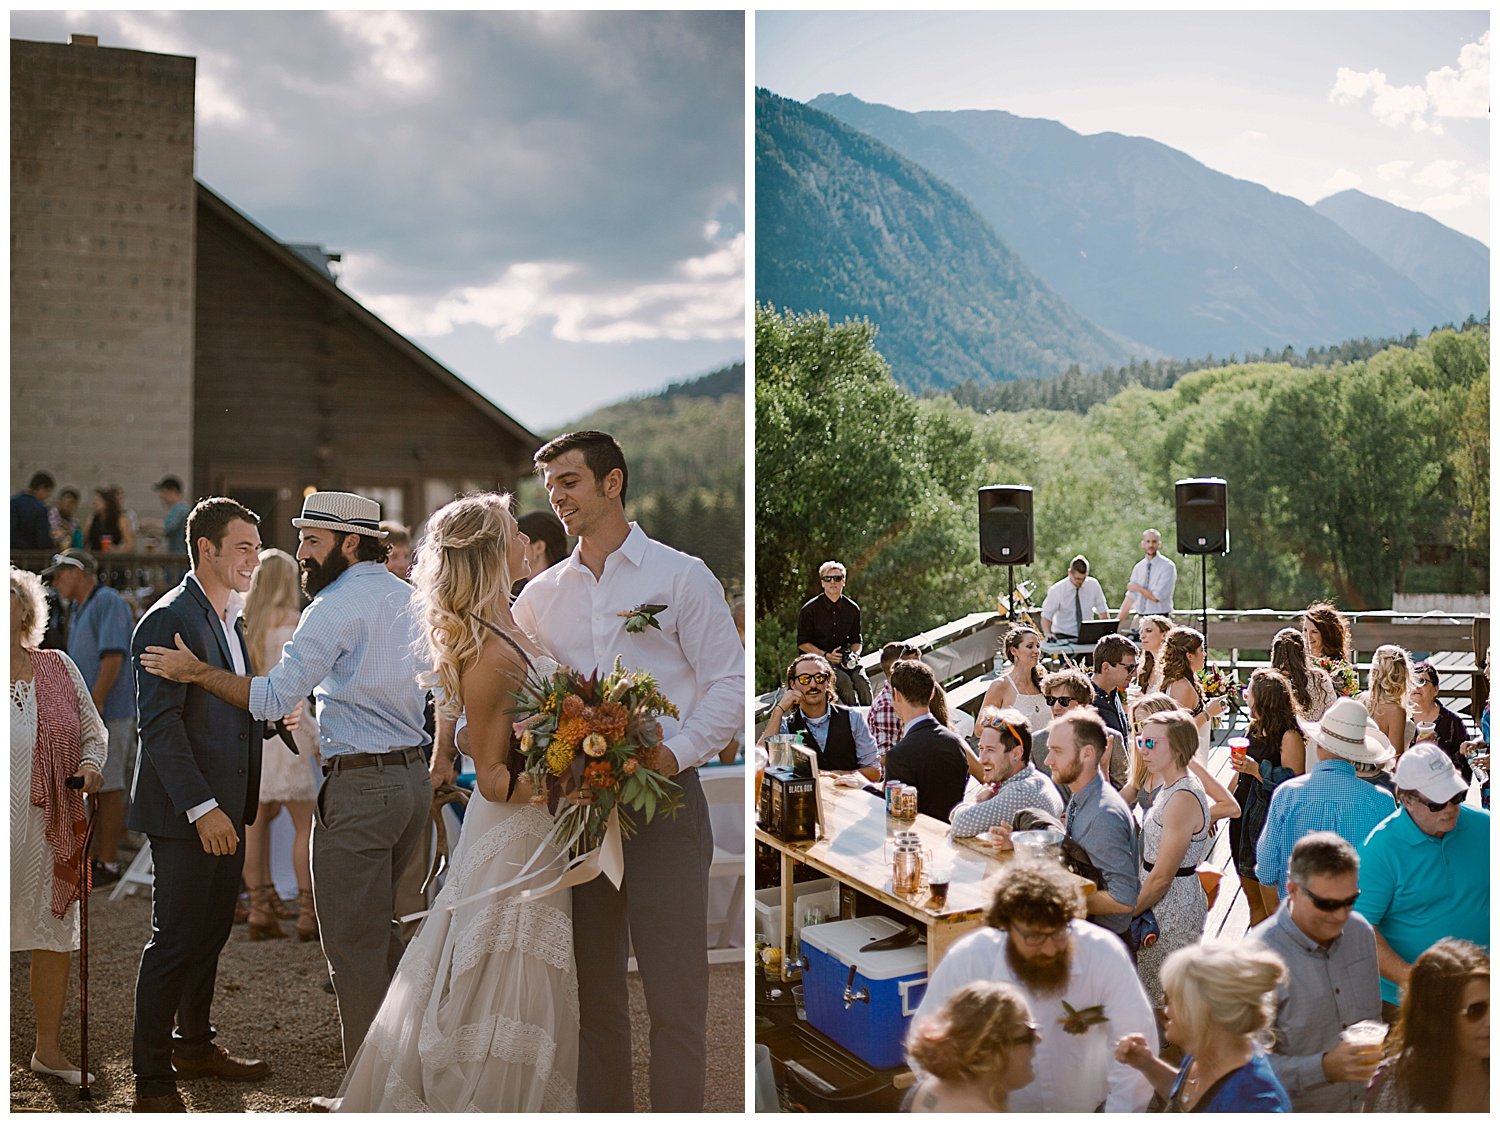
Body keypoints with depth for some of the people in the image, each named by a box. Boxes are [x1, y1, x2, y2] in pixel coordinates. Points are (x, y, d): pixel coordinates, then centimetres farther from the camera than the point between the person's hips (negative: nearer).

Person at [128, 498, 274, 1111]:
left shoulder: (231, 621, 16)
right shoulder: (168, 619, -14)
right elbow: (159, 723, -20)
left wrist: (274, 712, 2)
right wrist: (202, 807, -23)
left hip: (223, 808, 9)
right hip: (185, 813, -9)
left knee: (211, 933, 18)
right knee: (176, 939, -2)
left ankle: (195, 1044, 33)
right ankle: (152, 1078, 8)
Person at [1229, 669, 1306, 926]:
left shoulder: (1289, 737, -14)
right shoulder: (1254, 729, 12)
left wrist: (1257, 770, -24)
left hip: (1272, 825, -8)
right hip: (1243, 821, 8)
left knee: (1273, 908, -4)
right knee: (1254, 903, 17)